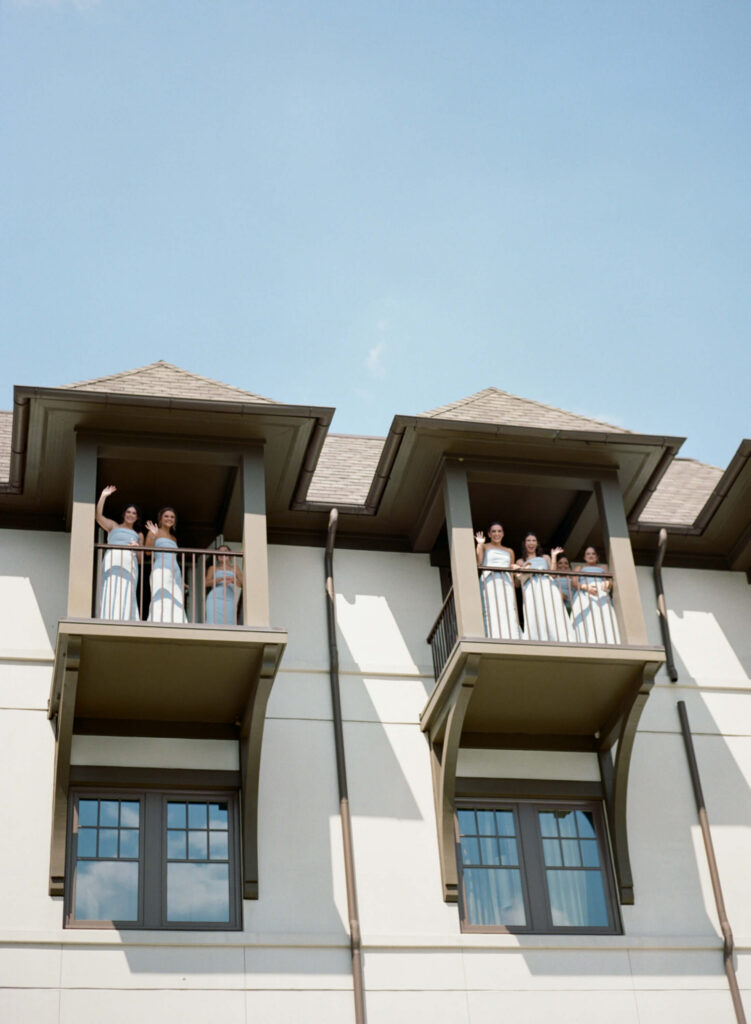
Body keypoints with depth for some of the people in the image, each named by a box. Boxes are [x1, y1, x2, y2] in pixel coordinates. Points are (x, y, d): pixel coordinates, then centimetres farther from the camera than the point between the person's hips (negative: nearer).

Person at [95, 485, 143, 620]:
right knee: (110, 594, -16)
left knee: (126, 596, -12)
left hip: (130, 564, 2)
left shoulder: (138, 535, 30)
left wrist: (138, 548, 2)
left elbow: (141, 557, 23)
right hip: (112, 562, -2)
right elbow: (99, 517, 6)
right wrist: (103, 496, 4)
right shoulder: (113, 526, 24)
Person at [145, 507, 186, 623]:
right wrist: (153, 535, -20)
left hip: (175, 573, 7)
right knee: (162, 603, -23)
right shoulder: (154, 532, 11)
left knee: (175, 607, -7)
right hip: (161, 571, -7)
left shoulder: (174, 538, 29)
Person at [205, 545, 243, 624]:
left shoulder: (235, 569, 18)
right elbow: (207, 583, 2)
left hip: (229, 601, 1)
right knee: (214, 624, -16)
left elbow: (243, 584, 6)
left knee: (228, 624, -12)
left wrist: (232, 581, -15)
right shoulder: (213, 568, 18)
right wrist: (222, 578, -12)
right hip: (215, 600, -1)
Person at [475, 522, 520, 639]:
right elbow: (478, 562, -2)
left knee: (510, 615, -12)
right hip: (489, 583, -4)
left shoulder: (509, 551, 26)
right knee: (492, 614, -17)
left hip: (506, 584, 4)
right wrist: (480, 544, -6)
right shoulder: (484, 547, 15)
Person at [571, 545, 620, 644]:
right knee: (587, 626, -22)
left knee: (606, 626, -20)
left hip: (601, 596, 1)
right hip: (584, 596, -1)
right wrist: (585, 587, -15)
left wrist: (607, 583, -10)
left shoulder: (603, 567, 31)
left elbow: (610, 582, 16)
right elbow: (574, 583, 8)